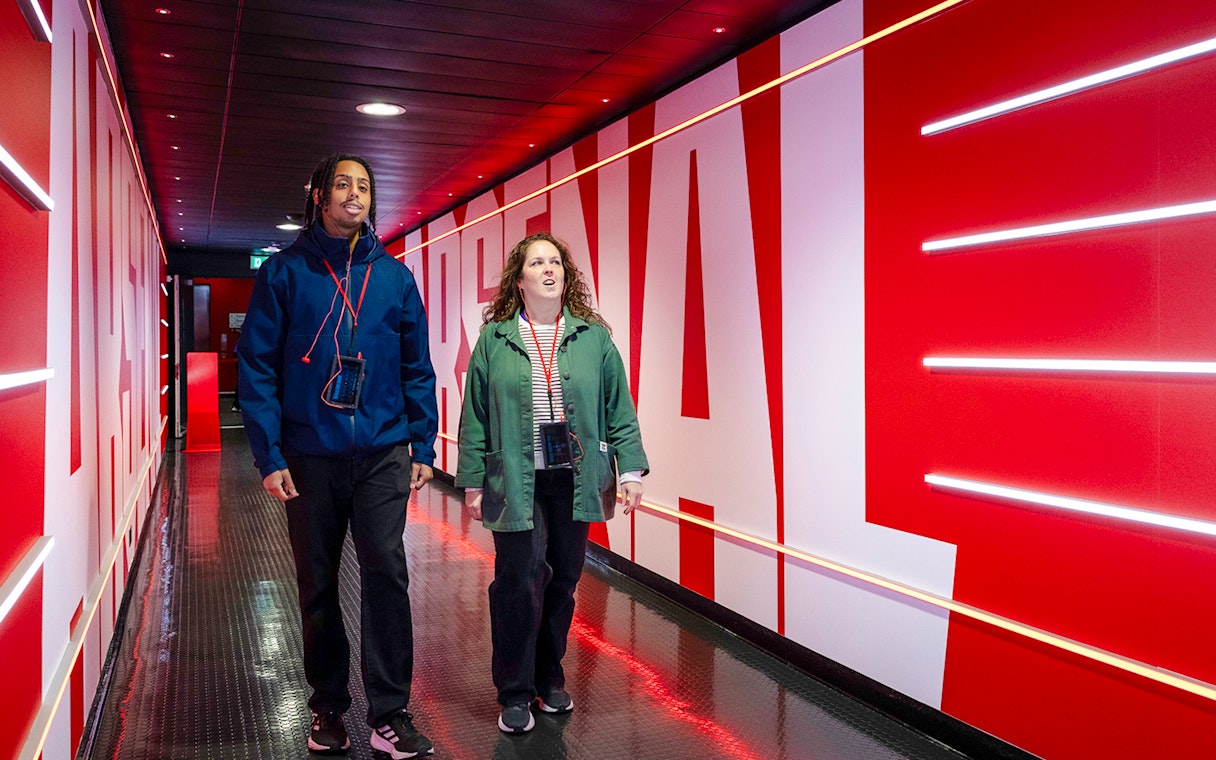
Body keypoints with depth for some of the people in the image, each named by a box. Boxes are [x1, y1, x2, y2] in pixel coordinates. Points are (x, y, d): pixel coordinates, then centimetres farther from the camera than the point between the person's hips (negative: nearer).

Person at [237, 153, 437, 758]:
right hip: (310, 457, 0)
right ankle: (328, 707, 27)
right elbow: (257, 368, -3)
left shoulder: (393, 276, 6)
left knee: (386, 572, -6)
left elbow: (417, 368, 8)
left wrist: (423, 447, 4)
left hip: (383, 455, 0)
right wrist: (269, 456, -10)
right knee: (317, 585, 11)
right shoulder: (284, 272, 1)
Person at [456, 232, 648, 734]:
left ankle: (550, 679, 31)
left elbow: (619, 409, 6)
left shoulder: (593, 336, 5)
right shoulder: (494, 338, 2)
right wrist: (472, 481, 2)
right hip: (516, 483, -2)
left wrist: (631, 468, -1)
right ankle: (514, 693, 16)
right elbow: (475, 415, 4)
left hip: (574, 481, 2)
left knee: (563, 581, 11)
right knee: (519, 584, -4)